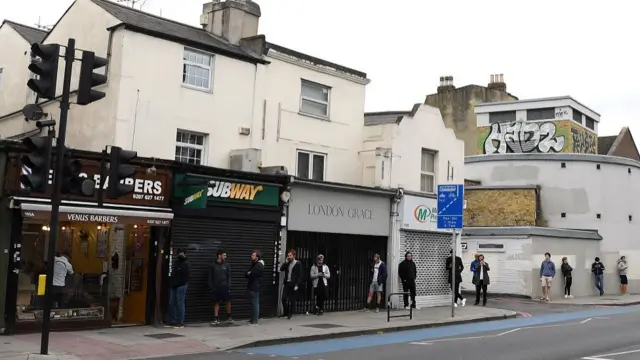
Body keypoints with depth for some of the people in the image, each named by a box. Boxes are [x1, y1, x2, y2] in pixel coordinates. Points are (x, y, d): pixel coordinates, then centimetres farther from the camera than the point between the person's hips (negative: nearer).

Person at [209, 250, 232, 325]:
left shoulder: (226, 265, 3)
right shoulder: (213, 265, 1)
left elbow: (229, 276, 4)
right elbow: (210, 277, 3)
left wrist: (229, 286, -6)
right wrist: (211, 286, -5)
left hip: (225, 287, 0)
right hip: (216, 288, 0)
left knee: (228, 302, 3)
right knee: (216, 303, 4)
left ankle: (230, 317, 17)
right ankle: (216, 319, 10)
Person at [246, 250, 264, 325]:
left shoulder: (259, 265, -13)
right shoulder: (253, 264, 18)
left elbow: (253, 275, -21)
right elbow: (247, 274, 17)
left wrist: (249, 274, -1)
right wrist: (248, 274, -5)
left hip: (255, 287, -10)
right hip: (252, 286, 10)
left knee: (255, 303, -7)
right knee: (253, 303, 14)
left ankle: (255, 320, -5)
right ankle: (253, 318, 21)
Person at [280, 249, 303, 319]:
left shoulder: (298, 264, -4)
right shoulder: (287, 263, 12)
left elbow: (300, 275, -8)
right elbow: (281, 269, 1)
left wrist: (297, 285, -14)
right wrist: (286, 262, -6)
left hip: (293, 284, -5)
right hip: (286, 283, 5)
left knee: (292, 300, 1)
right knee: (284, 298, 0)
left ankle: (290, 314, 11)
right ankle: (285, 313, 15)